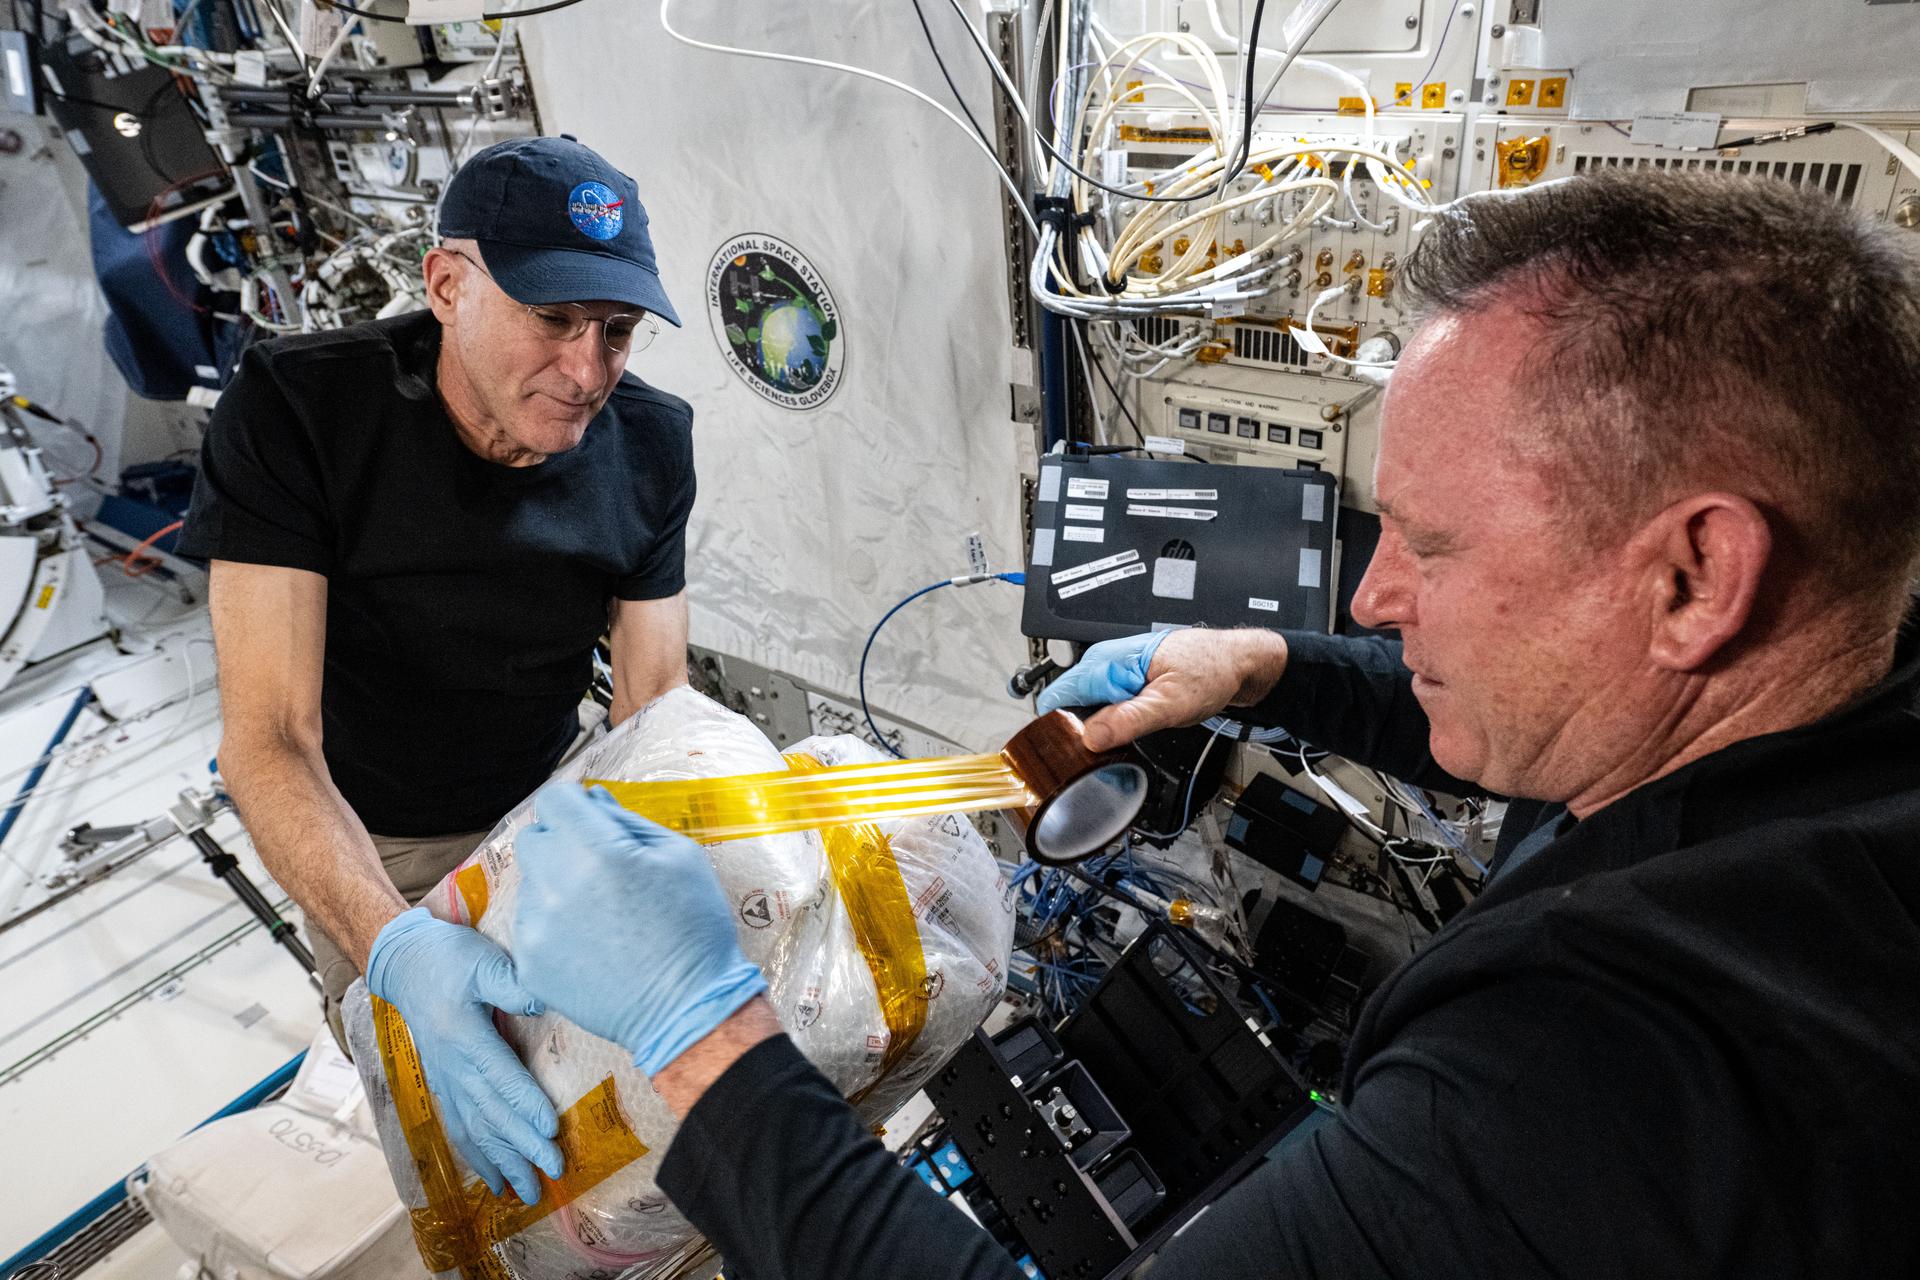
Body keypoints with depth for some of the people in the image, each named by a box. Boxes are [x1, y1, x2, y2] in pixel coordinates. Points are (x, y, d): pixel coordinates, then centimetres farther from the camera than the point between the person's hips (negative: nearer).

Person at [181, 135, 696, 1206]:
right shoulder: (294, 410, -30)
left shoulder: (649, 444, -19)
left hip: (547, 803, 3)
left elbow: (655, 710, -17)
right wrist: (400, 950, -52)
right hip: (363, 839, -2)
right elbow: (269, 739, -35)